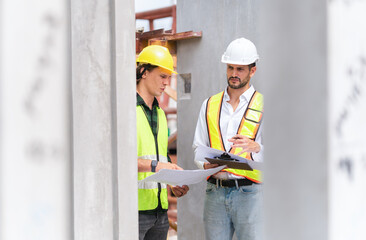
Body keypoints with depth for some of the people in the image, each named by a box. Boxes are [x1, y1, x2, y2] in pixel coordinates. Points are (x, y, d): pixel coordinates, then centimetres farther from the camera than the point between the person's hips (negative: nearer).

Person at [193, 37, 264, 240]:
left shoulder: (264, 106, 6)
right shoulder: (210, 105, 17)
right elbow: (198, 148, 16)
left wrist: (255, 147, -23)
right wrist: (206, 164, -6)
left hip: (249, 192, -3)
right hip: (215, 192, 3)